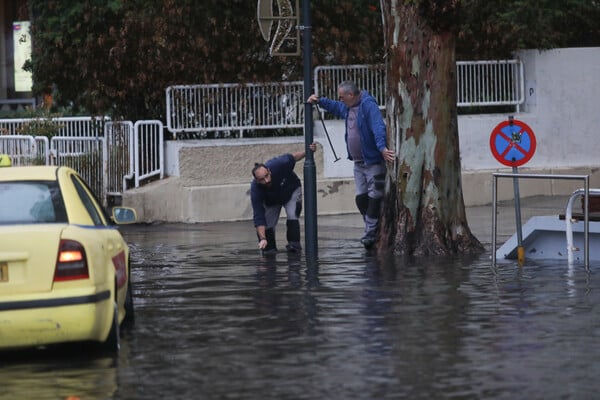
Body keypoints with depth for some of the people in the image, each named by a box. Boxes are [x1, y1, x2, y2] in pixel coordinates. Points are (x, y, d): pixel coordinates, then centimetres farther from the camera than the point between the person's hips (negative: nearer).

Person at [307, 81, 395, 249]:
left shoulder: (369, 105, -18)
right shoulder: (347, 107, 12)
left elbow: (378, 127, -31)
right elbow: (335, 107, 35)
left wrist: (382, 147, -44)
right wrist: (319, 101, 22)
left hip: (374, 161, -9)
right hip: (358, 163, 9)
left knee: (374, 197, -7)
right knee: (361, 197, 8)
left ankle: (370, 234, -6)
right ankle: (371, 232, 16)